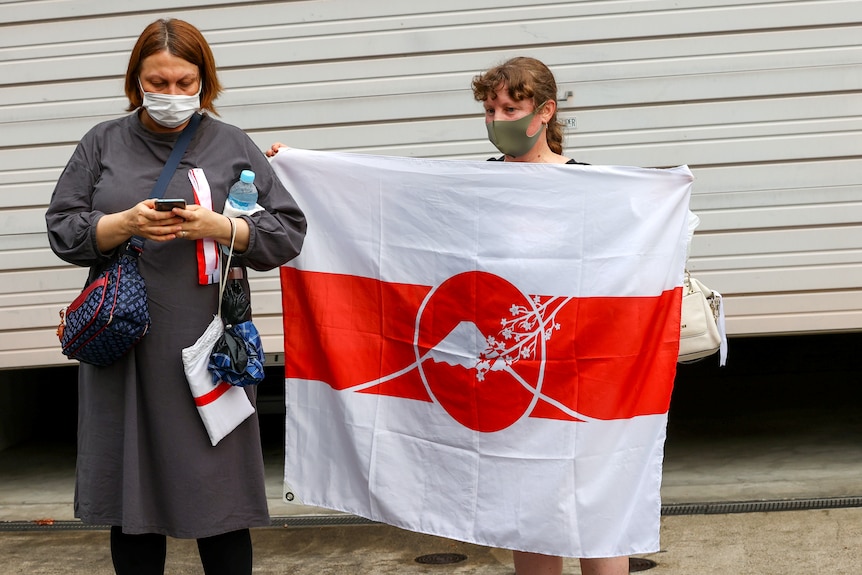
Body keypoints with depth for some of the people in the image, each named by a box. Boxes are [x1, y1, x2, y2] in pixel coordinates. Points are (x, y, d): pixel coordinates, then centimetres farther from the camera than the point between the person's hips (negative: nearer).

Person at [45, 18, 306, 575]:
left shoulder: (233, 146, 8)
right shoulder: (104, 143, 11)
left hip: (208, 348, -1)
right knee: (132, 490, 8)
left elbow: (288, 231, 3)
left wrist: (218, 227, -13)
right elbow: (63, 229, 6)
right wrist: (124, 224, -11)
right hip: (124, 350, 2)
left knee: (218, 496, 1)